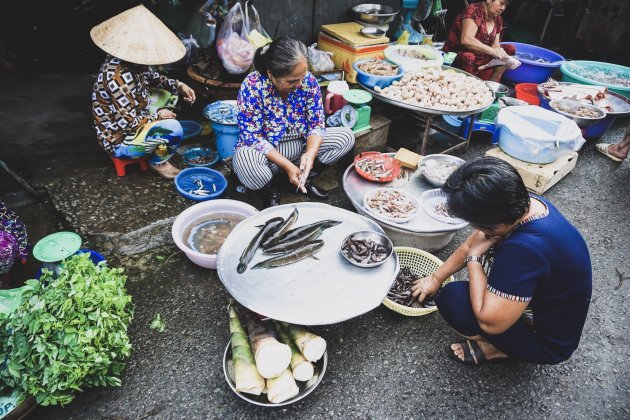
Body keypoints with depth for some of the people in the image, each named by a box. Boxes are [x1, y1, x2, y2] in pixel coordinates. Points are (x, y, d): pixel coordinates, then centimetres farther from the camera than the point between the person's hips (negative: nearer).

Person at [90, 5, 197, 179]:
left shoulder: (129, 60, -5)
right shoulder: (118, 76, -32)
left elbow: (152, 77, 15)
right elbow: (128, 123, -30)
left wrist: (178, 85, 0)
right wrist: (158, 116, -16)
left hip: (128, 123, 10)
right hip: (119, 140, -10)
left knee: (167, 94, 11)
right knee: (173, 128, -26)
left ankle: (157, 143, 14)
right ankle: (158, 162, 2)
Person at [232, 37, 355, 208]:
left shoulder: (308, 80, -13)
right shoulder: (252, 86, -24)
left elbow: (316, 125, -8)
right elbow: (252, 136, -22)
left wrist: (310, 154, -30)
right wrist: (287, 165, -29)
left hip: (301, 143, 4)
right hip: (265, 149, -4)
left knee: (346, 136, -11)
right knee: (244, 162, -39)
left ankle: (304, 178, 1)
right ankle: (269, 190, -4)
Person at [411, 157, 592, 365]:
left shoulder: (527, 248, -40)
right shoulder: (524, 204, -13)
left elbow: (489, 322, -33)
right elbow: (470, 245, 2)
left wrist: (473, 256, -24)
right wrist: (436, 278, 10)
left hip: (547, 341, -8)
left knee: (451, 298, -23)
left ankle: (502, 347, 5)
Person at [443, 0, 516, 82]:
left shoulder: (497, 19, 8)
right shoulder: (475, 11, -15)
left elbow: (495, 46, 6)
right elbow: (466, 40, -30)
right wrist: (493, 51, -31)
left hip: (480, 60, 8)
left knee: (510, 49, -2)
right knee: (469, 57, -38)